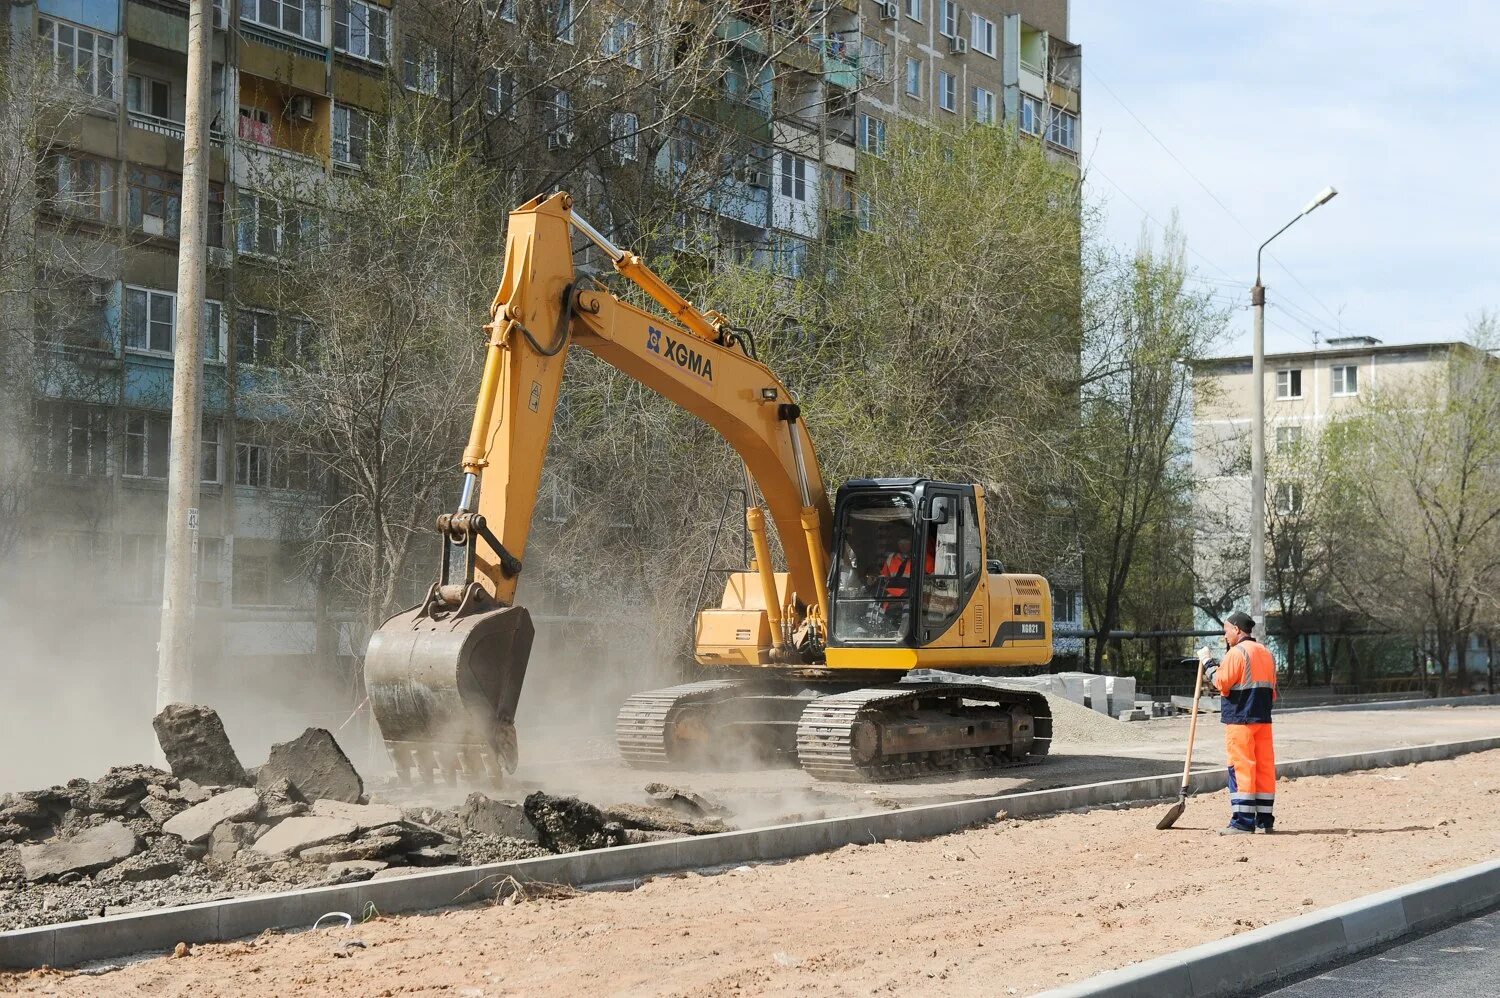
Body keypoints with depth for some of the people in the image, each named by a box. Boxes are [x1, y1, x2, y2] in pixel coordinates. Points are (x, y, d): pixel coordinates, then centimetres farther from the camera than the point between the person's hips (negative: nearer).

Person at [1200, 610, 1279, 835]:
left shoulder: (1236, 652, -11)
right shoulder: (1266, 653, 16)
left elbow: (1221, 683, -14)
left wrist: (1207, 662, -1)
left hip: (1239, 719, -8)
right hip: (1263, 719, 8)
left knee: (1241, 768, -7)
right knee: (1264, 767, 9)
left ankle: (1243, 822, -10)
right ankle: (1265, 820, 13)